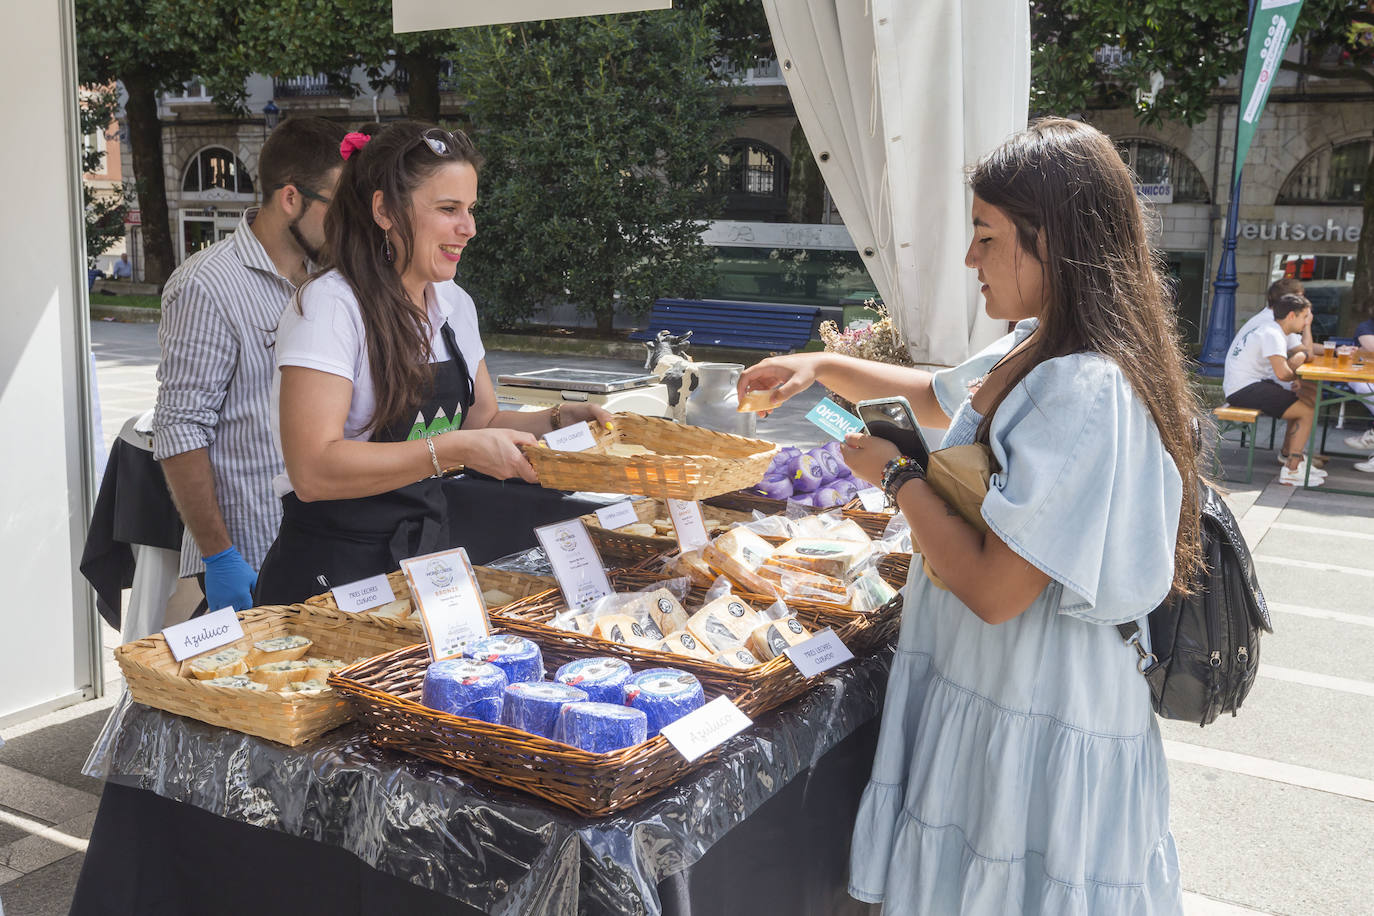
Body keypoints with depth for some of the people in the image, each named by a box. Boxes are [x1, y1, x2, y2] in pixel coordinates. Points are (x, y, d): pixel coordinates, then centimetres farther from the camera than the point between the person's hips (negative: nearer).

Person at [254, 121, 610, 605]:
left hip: (430, 556, 7)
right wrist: (455, 449, -29)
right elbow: (313, 471, -25)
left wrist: (557, 419, -1)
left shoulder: (454, 303, 7)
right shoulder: (330, 306, -16)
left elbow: (483, 421, 17)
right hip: (334, 572, -7)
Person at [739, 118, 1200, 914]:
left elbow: (995, 589, -27)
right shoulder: (1029, 352, 4)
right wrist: (822, 365, 18)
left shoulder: (1087, 391, -26)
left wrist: (898, 476, -14)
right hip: (983, 686, 9)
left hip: (1037, 723, -9)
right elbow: (940, 397, 26)